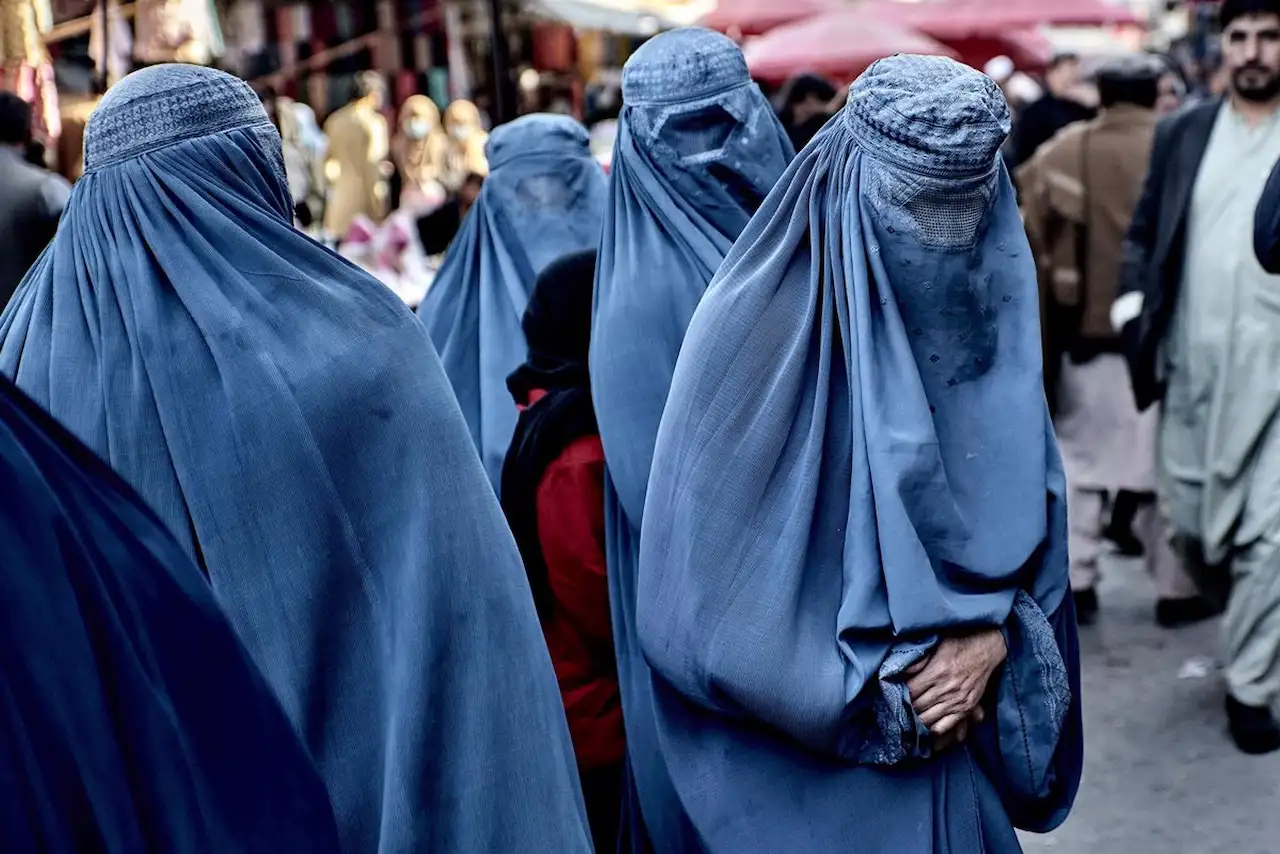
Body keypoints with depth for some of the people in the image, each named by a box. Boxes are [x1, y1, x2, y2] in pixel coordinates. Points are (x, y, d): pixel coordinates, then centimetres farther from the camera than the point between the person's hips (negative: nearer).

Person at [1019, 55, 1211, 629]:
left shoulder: (1058, 157, -1)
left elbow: (1034, 259, -1)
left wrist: (1039, 348, 7)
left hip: (1085, 339, 2)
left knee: (1080, 462, 13)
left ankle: (1074, 585, 14)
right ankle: (1177, 589, 16)